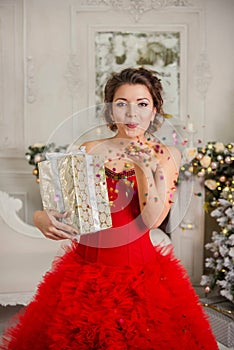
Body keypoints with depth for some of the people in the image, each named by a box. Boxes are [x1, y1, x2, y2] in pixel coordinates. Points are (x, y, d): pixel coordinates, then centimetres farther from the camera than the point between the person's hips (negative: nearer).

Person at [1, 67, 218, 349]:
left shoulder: (166, 155, -1)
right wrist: (41, 218, -20)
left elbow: (153, 220, -11)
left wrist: (145, 168, -22)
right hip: (85, 270, 1)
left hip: (137, 271, -1)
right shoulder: (89, 150, -1)